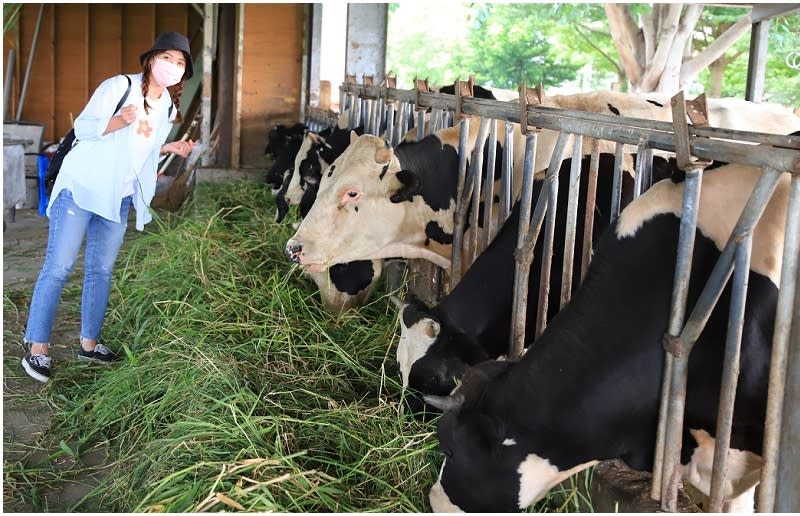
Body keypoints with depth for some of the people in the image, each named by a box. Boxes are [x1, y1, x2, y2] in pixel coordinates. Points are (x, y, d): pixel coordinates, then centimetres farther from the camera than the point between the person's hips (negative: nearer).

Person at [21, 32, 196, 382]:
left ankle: (89, 343, 21)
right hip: (81, 187, -6)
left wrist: (170, 149, 1)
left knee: (101, 270, 11)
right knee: (58, 267, -5)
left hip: (118, 199, 6)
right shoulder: (118, 86, -10)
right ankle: (37, 348, 2)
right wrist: (119, 120, -29)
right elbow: (82, 128, -13)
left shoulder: (169, 110, 9)